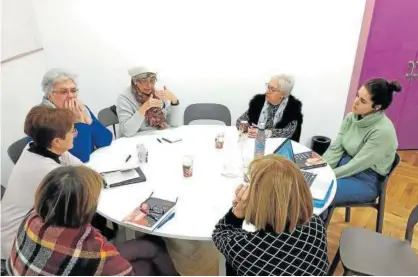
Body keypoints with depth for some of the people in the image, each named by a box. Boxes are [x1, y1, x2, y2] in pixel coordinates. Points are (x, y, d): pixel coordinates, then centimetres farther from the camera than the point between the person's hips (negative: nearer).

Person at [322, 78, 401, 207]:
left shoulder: (383, 131, -24)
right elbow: (335, 148, -2)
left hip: (366, 179, -6)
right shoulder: (351, 117, -3)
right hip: (345, 165, 7)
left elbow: (358, 165, -23)